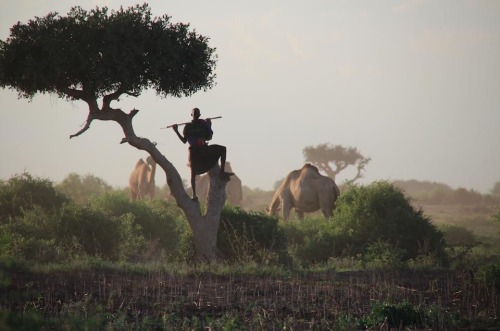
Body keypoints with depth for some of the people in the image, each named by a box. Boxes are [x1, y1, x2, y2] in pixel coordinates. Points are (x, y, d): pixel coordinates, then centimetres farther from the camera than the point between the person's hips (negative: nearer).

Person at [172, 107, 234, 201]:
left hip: (204, 148, 3)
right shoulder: (188, 126, 6)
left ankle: (222, 172, -14)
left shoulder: (203, 124, 10)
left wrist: (209, 126, 3)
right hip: (194, 150, -3)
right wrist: (176, 131, -7)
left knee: (222, 149, -12)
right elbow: (184, 141, 2)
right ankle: (194, 194, -12)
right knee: (193, 172, -10)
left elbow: (209, 137, 9)